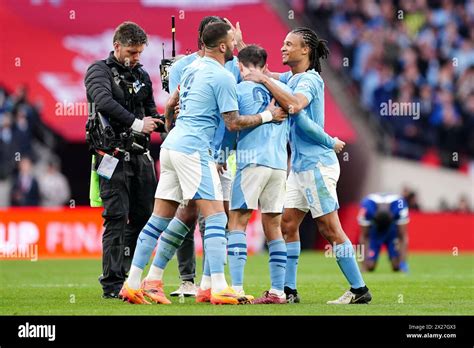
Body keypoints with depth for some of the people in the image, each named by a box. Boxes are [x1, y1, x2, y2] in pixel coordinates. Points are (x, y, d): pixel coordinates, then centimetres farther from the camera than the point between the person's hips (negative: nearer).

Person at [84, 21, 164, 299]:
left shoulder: (142, 75, 17)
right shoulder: (100, 71, -2)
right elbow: (104, 102, -20)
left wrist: (159, 121, -2)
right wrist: (136, 123, -27)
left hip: (140, 156, 7)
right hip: (114, 155, -7)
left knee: (143, 216, 6)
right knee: (117, 218, -10)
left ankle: (130, 276, 15)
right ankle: (113, 284, -9)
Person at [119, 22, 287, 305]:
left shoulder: (193, 68, 15)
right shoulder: (223, 77, -10)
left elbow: (173, 103, 28)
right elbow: (233, 123, -10)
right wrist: (268, 116, 0)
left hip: (172, 145, 9)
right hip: (194, 150, -9)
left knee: (160, 218, 9)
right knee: (216, 216, -8)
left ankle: (134, 284, 7)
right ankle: (218, 287, -16)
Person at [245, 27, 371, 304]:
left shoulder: (310, 79, -14)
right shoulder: (290, 77, 13)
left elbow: (295, 104, -32)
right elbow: (261, 74, 21)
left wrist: (264, 80, -28)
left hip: (317, 164, -9)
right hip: (300, 165, 9)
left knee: (330, 229, -7)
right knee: (288, 225, 5)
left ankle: (359, 290, -2)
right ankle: (289, 290, 8)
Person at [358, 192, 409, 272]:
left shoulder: (400, 208, -35)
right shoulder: (367, 209, -36)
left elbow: (403, 236, -26)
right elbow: (364, 237, -25)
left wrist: (403, 262, -30)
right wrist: (364, 262, -27)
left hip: (393, 232, 0)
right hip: (373, 232, 0)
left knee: (397, 266, -18)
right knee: (370, 266, -16)